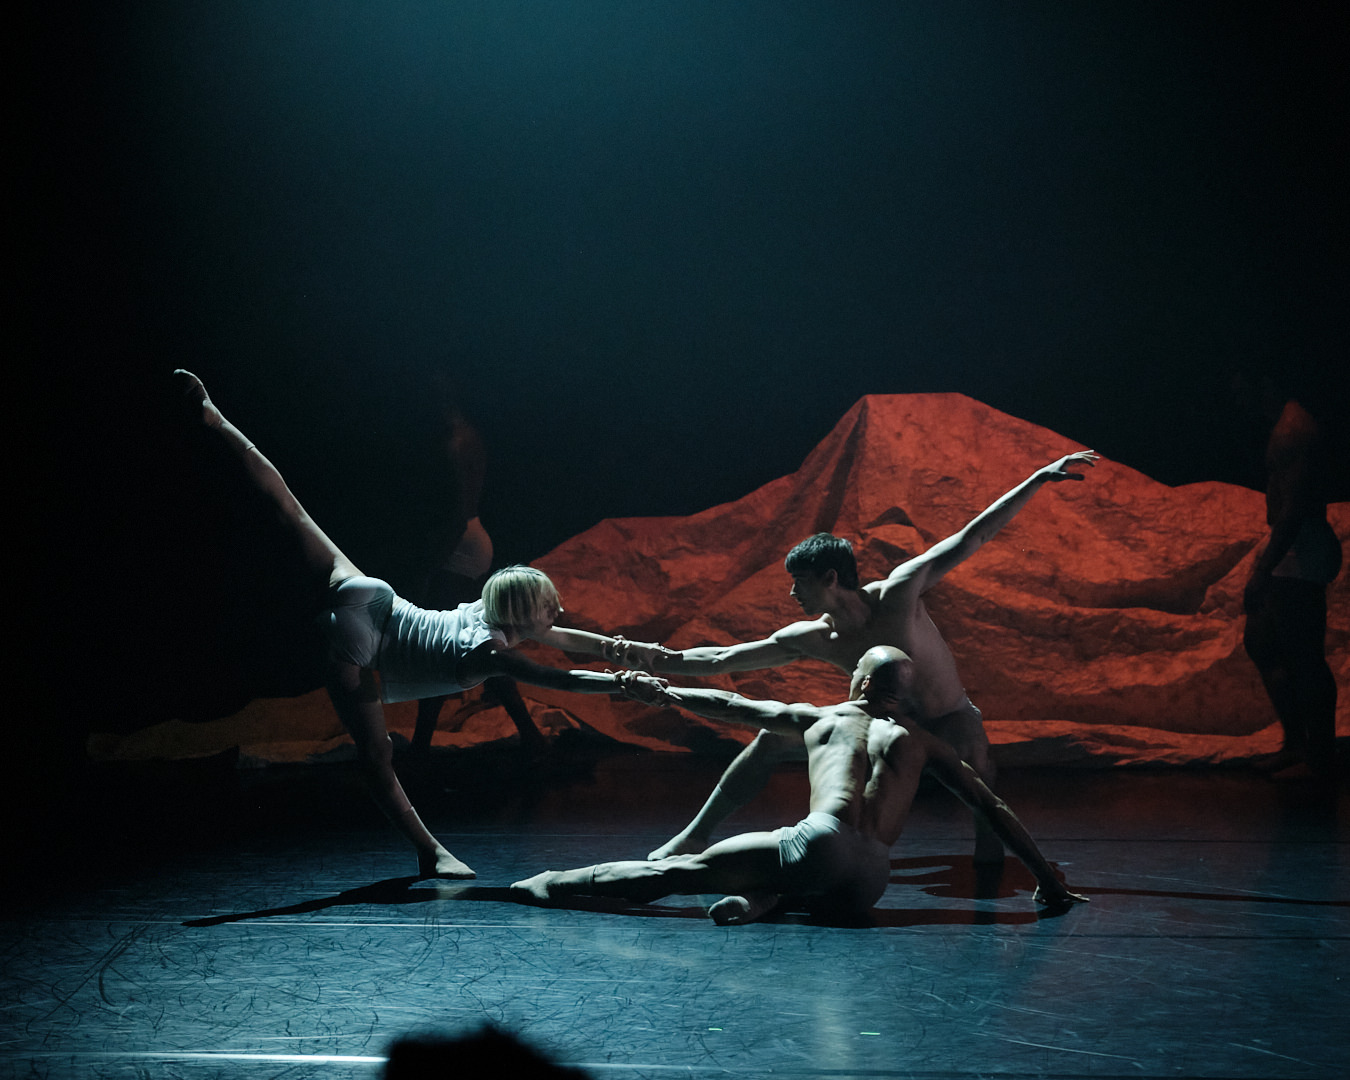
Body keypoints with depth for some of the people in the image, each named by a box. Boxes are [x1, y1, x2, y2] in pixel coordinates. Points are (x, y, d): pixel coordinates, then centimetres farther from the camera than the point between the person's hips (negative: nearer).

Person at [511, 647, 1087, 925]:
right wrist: (1047, 879, 28)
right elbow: (992, 807, 23)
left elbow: (732, 706, 32)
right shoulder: (921, 743, 25)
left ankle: (557, 883, 3)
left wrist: (666, 693, 46)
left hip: (825, 844, -2)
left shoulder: (819, 718, 22)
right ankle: (753, 898, -2)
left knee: (685, 868, 6)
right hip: (870, 884, 2)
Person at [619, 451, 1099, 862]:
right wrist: (658, 660, -16)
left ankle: (990, 852, -23)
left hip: (946, 722, -4)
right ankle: (694, 837, 8)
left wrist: (1039, 479, -29)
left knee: (969, 744, -42)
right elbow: (723, 658, -5)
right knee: (774, 736, -4)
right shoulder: (812, 639, -13)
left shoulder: (896, 595, -26)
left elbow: (972, 537, -26)